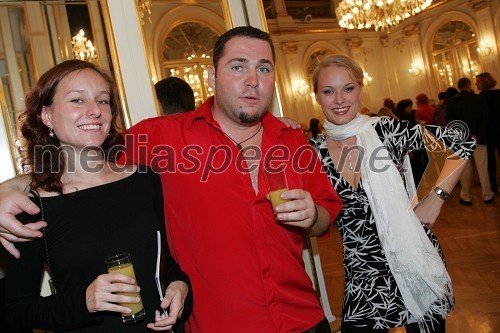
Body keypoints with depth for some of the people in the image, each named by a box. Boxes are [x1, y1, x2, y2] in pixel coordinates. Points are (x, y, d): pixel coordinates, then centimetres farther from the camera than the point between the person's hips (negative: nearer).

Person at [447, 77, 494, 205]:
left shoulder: (451, 102, -4)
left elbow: (451, 122, -5)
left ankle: (466, 197, 12)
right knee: (482, 168, 8)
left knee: (464, 170, 6)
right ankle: (487, 196, 17)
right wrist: (476, 135, -4)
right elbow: (485, 119, -5)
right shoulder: (479, 99, -3)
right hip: (478, 138, 0)